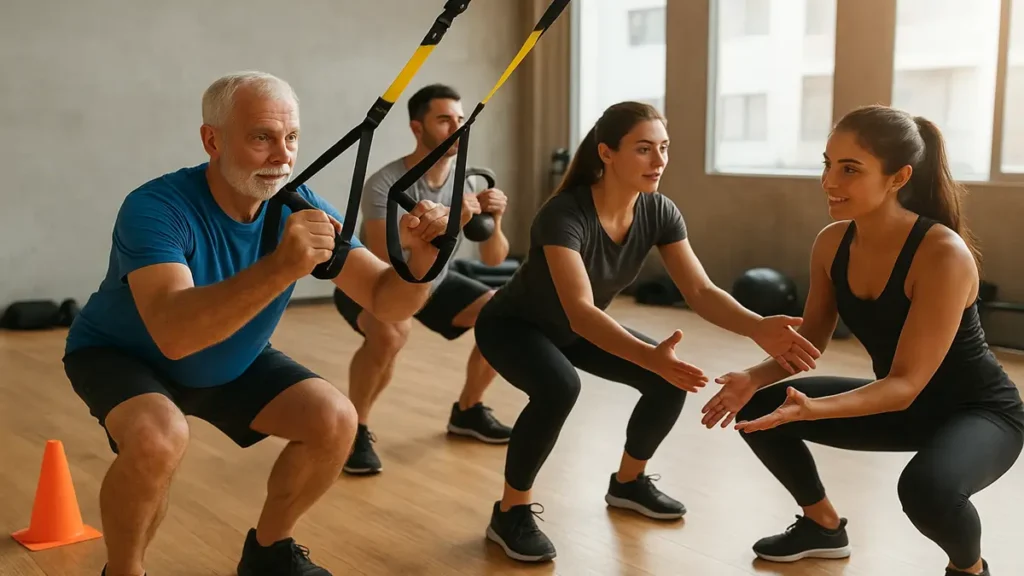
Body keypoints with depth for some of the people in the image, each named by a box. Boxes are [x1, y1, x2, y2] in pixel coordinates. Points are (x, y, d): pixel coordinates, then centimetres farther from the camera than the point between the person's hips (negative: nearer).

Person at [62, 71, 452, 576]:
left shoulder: (301, 208, -19)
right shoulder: (156, 208, -34)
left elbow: (386, 301, -21)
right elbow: (174, 334, -49)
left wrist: (420, 260, -44)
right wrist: (280, 267, -63)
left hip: (231, 361, 5)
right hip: (122, 354, -5)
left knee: (335, 421, -12)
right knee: (158, 438, -34)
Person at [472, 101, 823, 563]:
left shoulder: (659, 212, -16)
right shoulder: (565, 215, -35)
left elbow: (700, 291, -21)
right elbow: (580, 312, -45)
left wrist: (758, 328, -40)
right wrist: (649, 356, -60)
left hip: (570, 331, 6)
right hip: (513, 325, -6)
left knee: (672, 380, -10)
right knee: (559, 387, -36)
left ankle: (628, 482, 15)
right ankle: (511, 512, -15)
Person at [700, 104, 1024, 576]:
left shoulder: (943, 254, -30)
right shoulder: (832, 243, -10)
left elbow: (908, 383, -32)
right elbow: (809, 343, 0)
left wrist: (810, 409, -46)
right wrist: (755, 378, -20)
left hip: (979, 411, -6)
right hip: (899, 404, 7)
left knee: (925, 488, -38)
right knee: (759, 409, -4)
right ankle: (824, 526, 20)